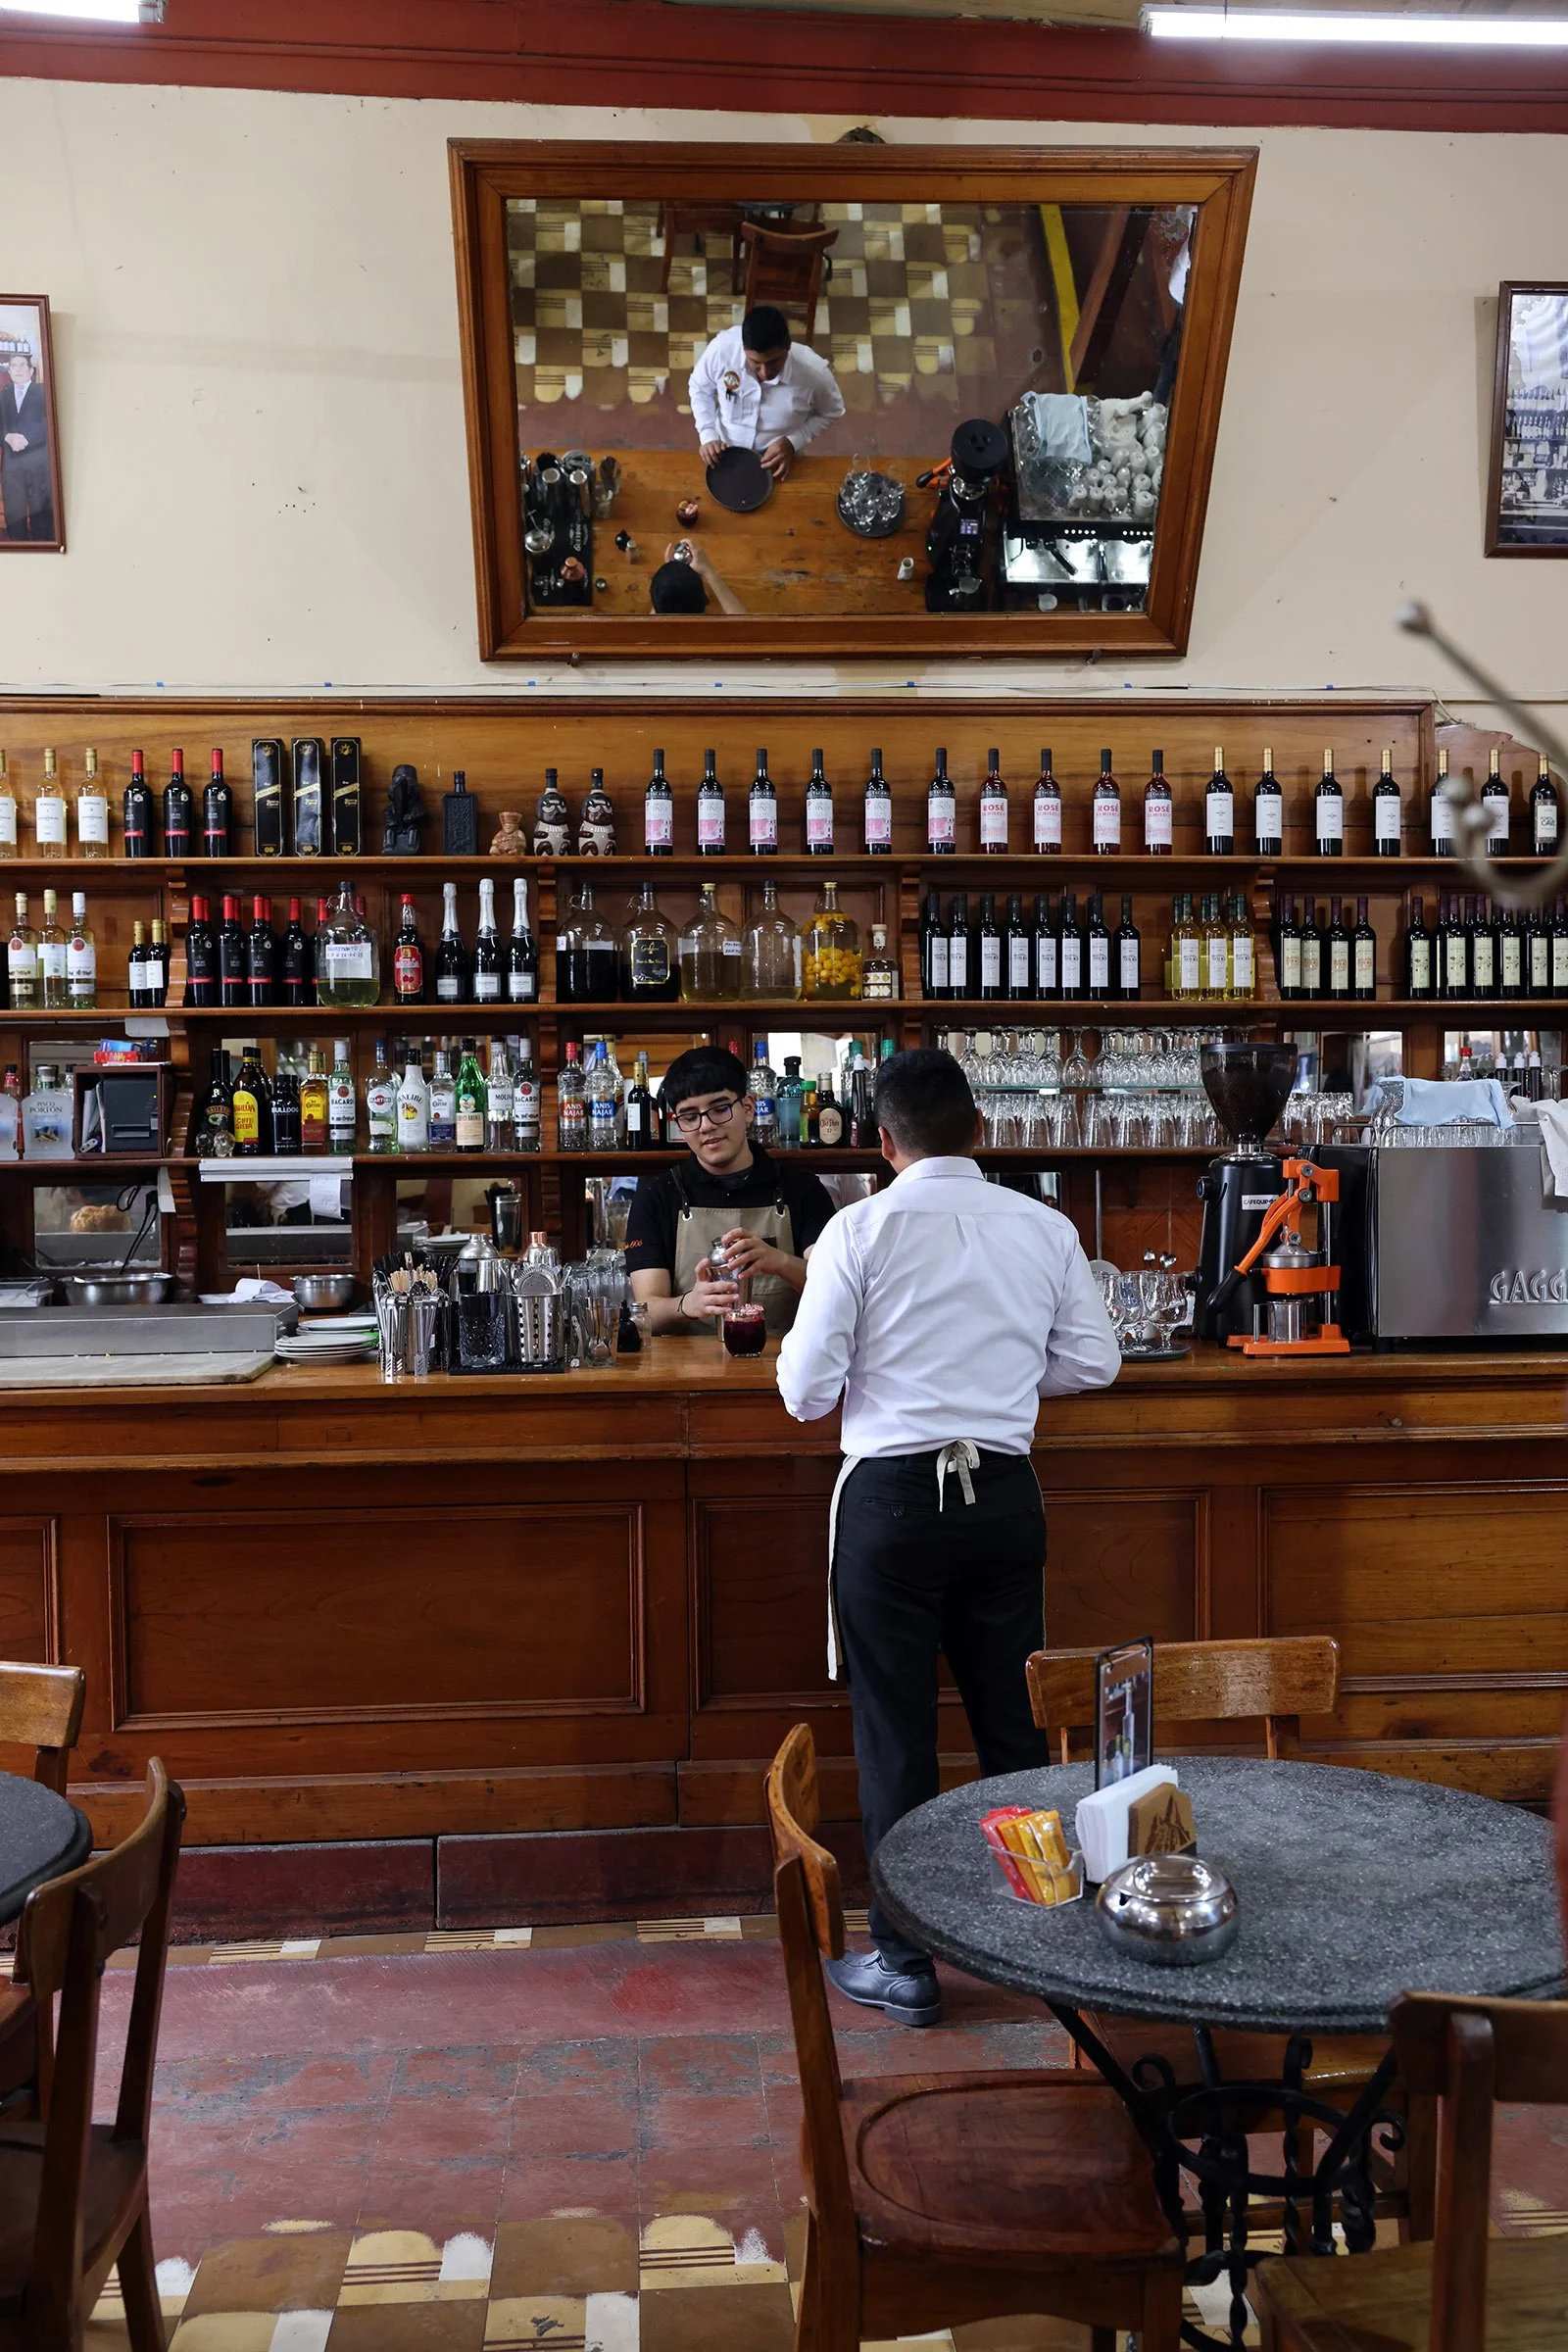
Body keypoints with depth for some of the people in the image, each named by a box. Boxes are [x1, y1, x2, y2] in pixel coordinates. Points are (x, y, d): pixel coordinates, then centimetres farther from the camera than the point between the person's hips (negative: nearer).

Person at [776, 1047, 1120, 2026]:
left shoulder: (861, 1230, -9)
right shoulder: (1045, 1228, 2)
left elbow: (807, 1392, -9)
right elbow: (1094, 1361, 9)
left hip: (892, 1496, -3)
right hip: (1004, 1495, 4)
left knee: (896, 1735, 7)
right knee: (1016, 1723, 16)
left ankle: (904, 1961, 17)